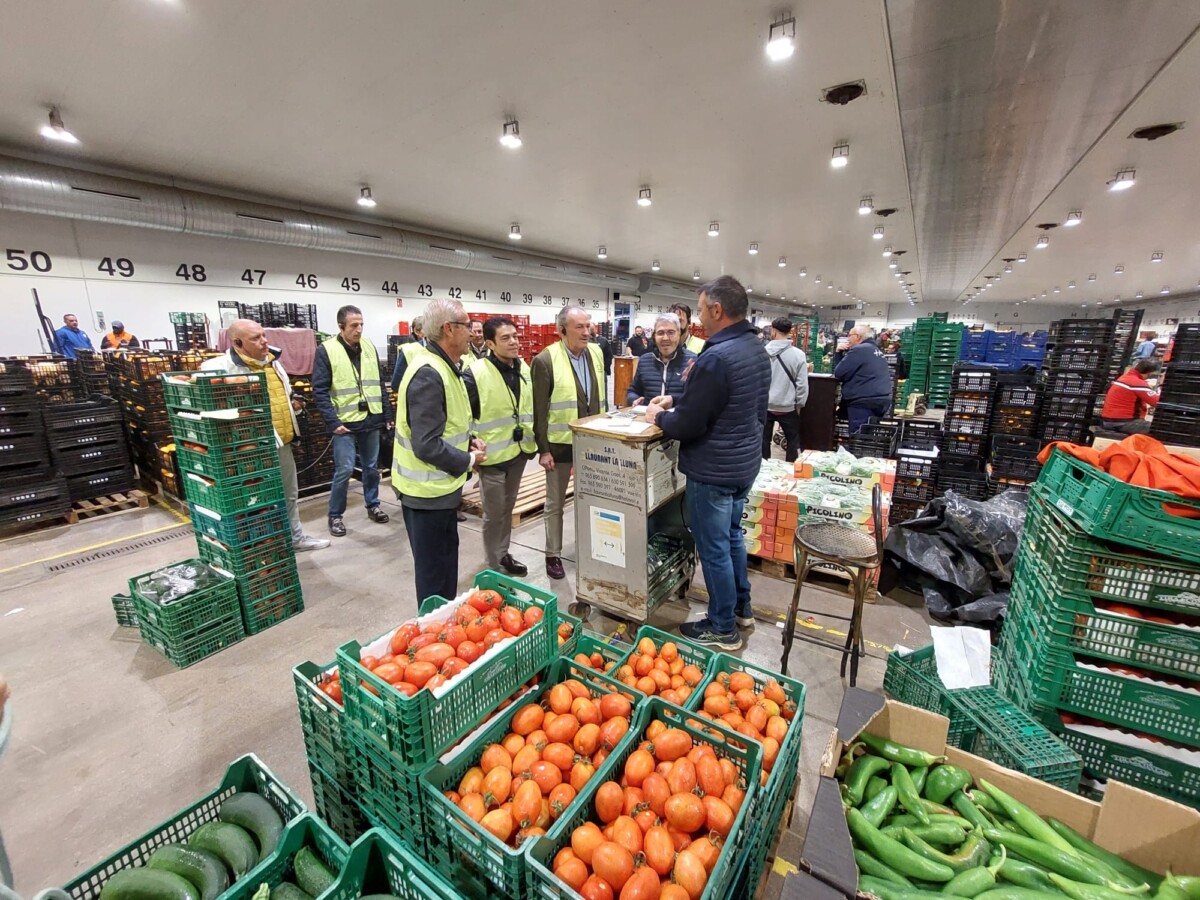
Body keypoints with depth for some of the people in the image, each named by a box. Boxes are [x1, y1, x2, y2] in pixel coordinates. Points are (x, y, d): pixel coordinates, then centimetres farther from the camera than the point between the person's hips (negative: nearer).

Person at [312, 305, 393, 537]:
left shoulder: (369, 347, 7)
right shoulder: (326, 350, -8)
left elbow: (379, 384, 12)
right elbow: (320, 391, -9)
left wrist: (387, 415, 9)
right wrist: (333, 422, -16)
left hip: (371, 420, 5)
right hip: (345, 422, -4)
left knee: (372, 466, 14)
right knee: (345, 469, -4)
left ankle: (373, 505, 31)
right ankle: (335, 515, 14)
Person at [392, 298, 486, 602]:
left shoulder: (443, 366, 9)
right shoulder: (428, 375, -25)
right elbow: (427, 445, -29)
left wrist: (469, 440, 3)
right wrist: (468, 461, -15)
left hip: (441, 485, 10)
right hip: (427, 490, -10)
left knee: (447, 556, 23)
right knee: (433, 567, 7)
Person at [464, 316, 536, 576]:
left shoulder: (524, 368, 5)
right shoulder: (475, 374, -17)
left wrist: (533, 441, 15)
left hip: (519, 451, 6)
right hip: (492, 455, -6)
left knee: (508, 508, 20)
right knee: (494, 513, 6)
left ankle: (504, 555, 38)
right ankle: (494, 567, 24)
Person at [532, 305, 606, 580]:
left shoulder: (596, 353, 5)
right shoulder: (545, 360, -12)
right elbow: (539, 410, -11)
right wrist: (542, 449, -12)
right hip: (560, 443, -5)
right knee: (555, 503, 10)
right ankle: (553, 554, 26)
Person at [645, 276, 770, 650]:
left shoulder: (716, 357, -25)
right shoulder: (757, 349, 7)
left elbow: (688, 425, -23)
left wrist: (658, 416, -4)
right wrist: (678, 403, 10)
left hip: (714, 470, -10)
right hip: (745, 462, 10)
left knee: (714, 548, 5)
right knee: (732, 535, 23)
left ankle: (722, 629, 22)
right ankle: (741, 607, 40)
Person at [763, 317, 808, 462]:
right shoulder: (798, 354, -10)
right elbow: (802, 384, -8)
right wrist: (799, 404, 4)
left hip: (763, 405, 1)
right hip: (787, 407, -1)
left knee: (763, 440, 13)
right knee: (793, 441, 17)